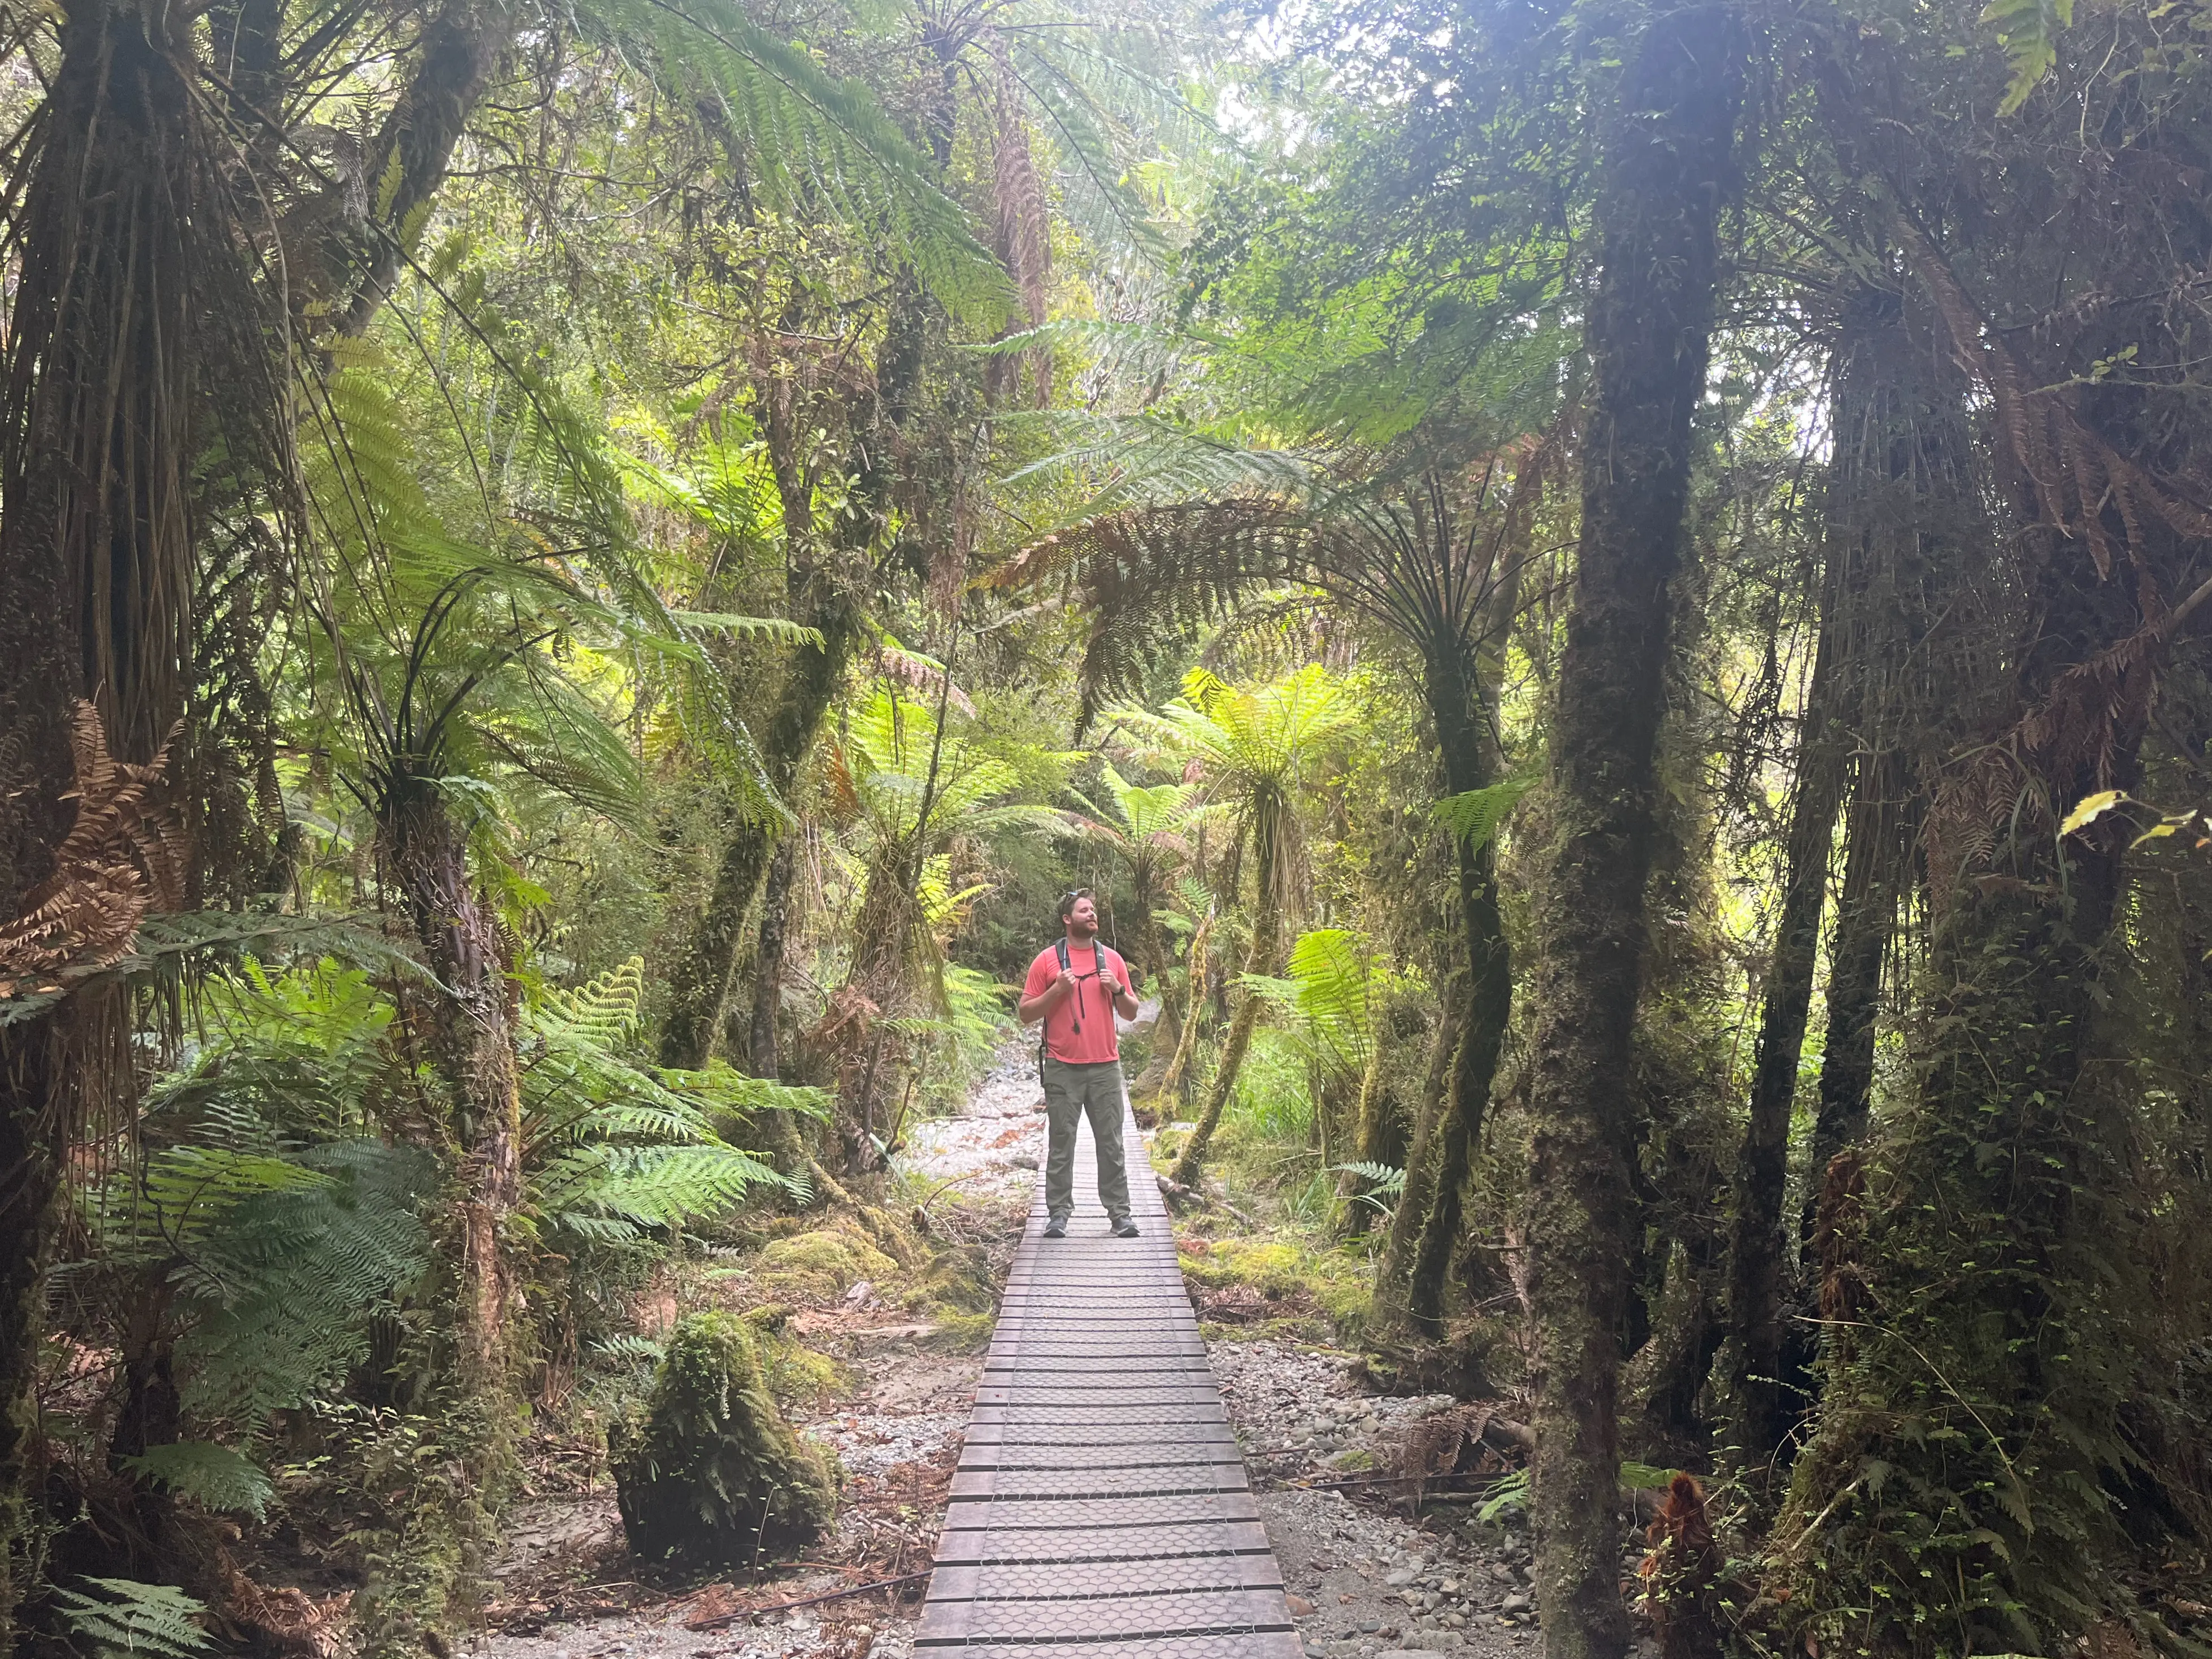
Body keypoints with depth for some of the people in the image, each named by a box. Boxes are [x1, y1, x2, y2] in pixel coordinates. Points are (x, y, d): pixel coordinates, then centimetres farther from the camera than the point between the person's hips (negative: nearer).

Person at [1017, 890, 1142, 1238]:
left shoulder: (1112, 958, 11)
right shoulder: (1047, 960, 2)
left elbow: (1131, 1013, 16)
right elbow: (1026, 1013, 1)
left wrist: (1118, 990, -4)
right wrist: (1057, 990, -12)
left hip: (1106, 1067, 2)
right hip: (1063, 1069, -2)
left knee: (1111, 1144, 4)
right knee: (1061, 1144, 2)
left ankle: (1120, 1213, 9)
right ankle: (1058, 1214, 8)